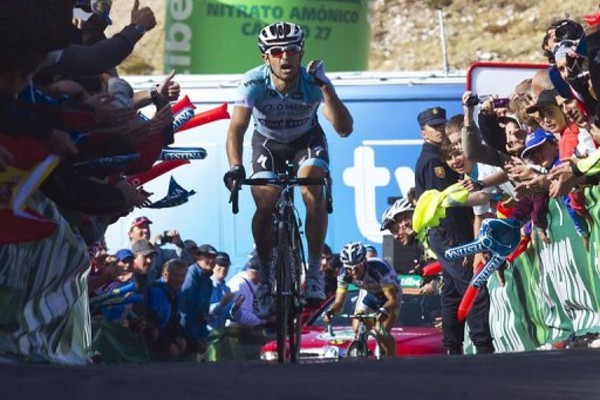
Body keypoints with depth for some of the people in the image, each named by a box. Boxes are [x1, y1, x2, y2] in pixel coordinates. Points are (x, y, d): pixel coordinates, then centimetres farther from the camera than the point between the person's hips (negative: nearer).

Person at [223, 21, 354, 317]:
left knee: (313, 192, -26)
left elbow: (344, 129, -39)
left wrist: (325, 88, -51)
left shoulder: (312, 82, -30)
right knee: (265, 205, -18)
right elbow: (236, 128, -39)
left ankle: (314, 269, -13)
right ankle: (265, 276, 1)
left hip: (307, 140, 0)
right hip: (268, 142, 0)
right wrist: (235, 167, -56)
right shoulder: (253, 83, -31)